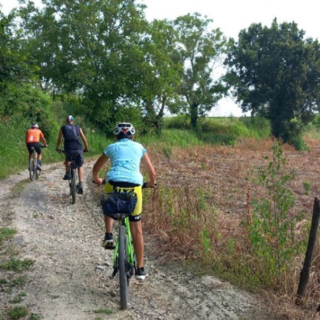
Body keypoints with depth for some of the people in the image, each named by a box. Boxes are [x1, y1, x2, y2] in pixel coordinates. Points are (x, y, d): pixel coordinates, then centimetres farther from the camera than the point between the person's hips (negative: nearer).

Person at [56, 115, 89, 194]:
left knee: (67, 159, 35)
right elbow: (84, 140, 18)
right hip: (79, 149, 0)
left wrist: (57, 148, 35)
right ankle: (80, 184, 2)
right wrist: (86, 148, 33)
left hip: (68, 149, 0)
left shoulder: (63, 128, 15)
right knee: (80, 166, 16)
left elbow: (59, 140, 18)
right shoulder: (78, 128, 17)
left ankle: (67, 174, 19)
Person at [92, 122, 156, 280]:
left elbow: (95, 169, 30)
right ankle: (140, 268, 17)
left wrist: (97, 179, 51)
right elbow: (152, 173, 21)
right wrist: (150, 183, 42)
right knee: (137, 230, 12)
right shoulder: (139, 147, 22)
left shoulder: (111, 147, 21)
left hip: (113, 184, 0)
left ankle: (108, 235, 16)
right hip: (134, 187, 0)